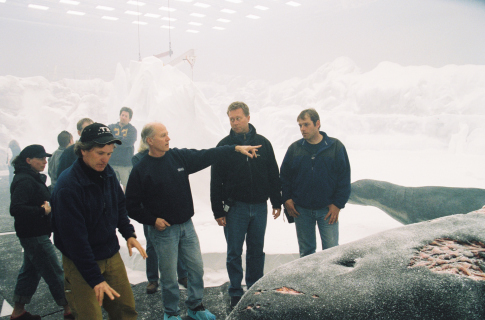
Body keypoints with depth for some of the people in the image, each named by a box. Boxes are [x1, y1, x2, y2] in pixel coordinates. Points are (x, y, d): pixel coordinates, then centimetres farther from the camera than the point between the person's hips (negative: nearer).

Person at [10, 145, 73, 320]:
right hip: (34, 235, -10)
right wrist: (43, 210, -26)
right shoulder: (24, 181, -20)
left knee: (30, 270, 19)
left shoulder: (34, 178, 12)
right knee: (54, 272, -2)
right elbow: (16, 209, -29)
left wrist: (48, 205, 3)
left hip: (35, 234, 10)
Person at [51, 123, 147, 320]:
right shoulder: (68, 186, -23)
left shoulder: (107, 173, -1)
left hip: (112, 256, 6)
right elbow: (75, 239, -23)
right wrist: (95, 279, -23)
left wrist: (128, 233, 4)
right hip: (80, 263, -6)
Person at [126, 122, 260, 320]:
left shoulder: (179, 157, 1)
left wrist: (236, 148, 0)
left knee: (197, 268, 11)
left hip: (186, 226, 5)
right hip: (163, 230, -4)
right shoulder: (141, 170, -11)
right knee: (169, 276, 8)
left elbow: (206, 156, 4)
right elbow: (131, 205, -8)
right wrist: (152, 220, -13)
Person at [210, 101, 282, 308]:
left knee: (257, 251, 12)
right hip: (235, 207, -2)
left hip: (259, 206, 2)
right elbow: (215, 181, -2)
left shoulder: (262, 143, 4)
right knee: (234, 252, 6)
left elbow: (273, 174, 9)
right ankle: (236, 293, 20)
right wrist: (218, 211, -6)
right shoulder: (224, 145, -2)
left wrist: (277, 202, 7)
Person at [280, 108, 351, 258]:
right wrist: (286, 199, -1)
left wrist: (338, 204, -6)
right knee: (306, 251, 13)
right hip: (301, 210, 2)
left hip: (327, 209, -2)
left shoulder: (336, 146, -3)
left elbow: (344, 177, -2)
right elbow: (284, 175, 9)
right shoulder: (294, 148, 3)